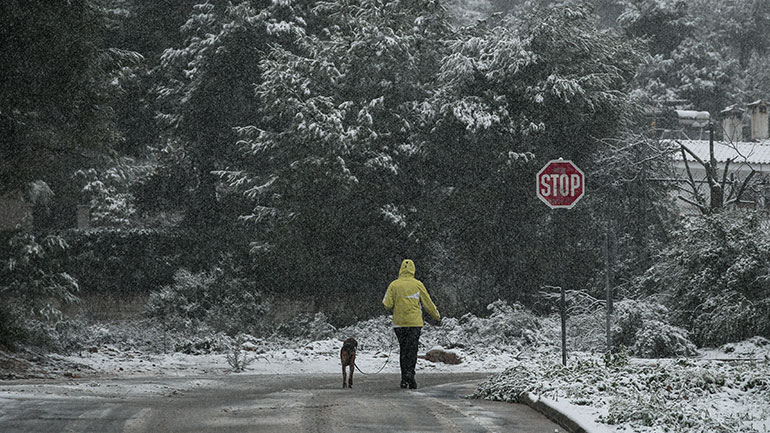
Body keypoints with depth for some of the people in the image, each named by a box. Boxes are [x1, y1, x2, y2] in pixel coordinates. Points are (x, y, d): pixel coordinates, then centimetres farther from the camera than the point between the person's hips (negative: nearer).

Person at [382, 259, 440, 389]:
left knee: (403, 350, 11)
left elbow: (387, 304, -6)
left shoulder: (394, 285, -1)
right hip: (415, 323, -1)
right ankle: (409, 373, -21)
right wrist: (437, 316, 18)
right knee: (412, 350, 0)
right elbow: (428, 303, 4)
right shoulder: (418, 284, -2)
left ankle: (404, 379, 9)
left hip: (399, 323, 1)